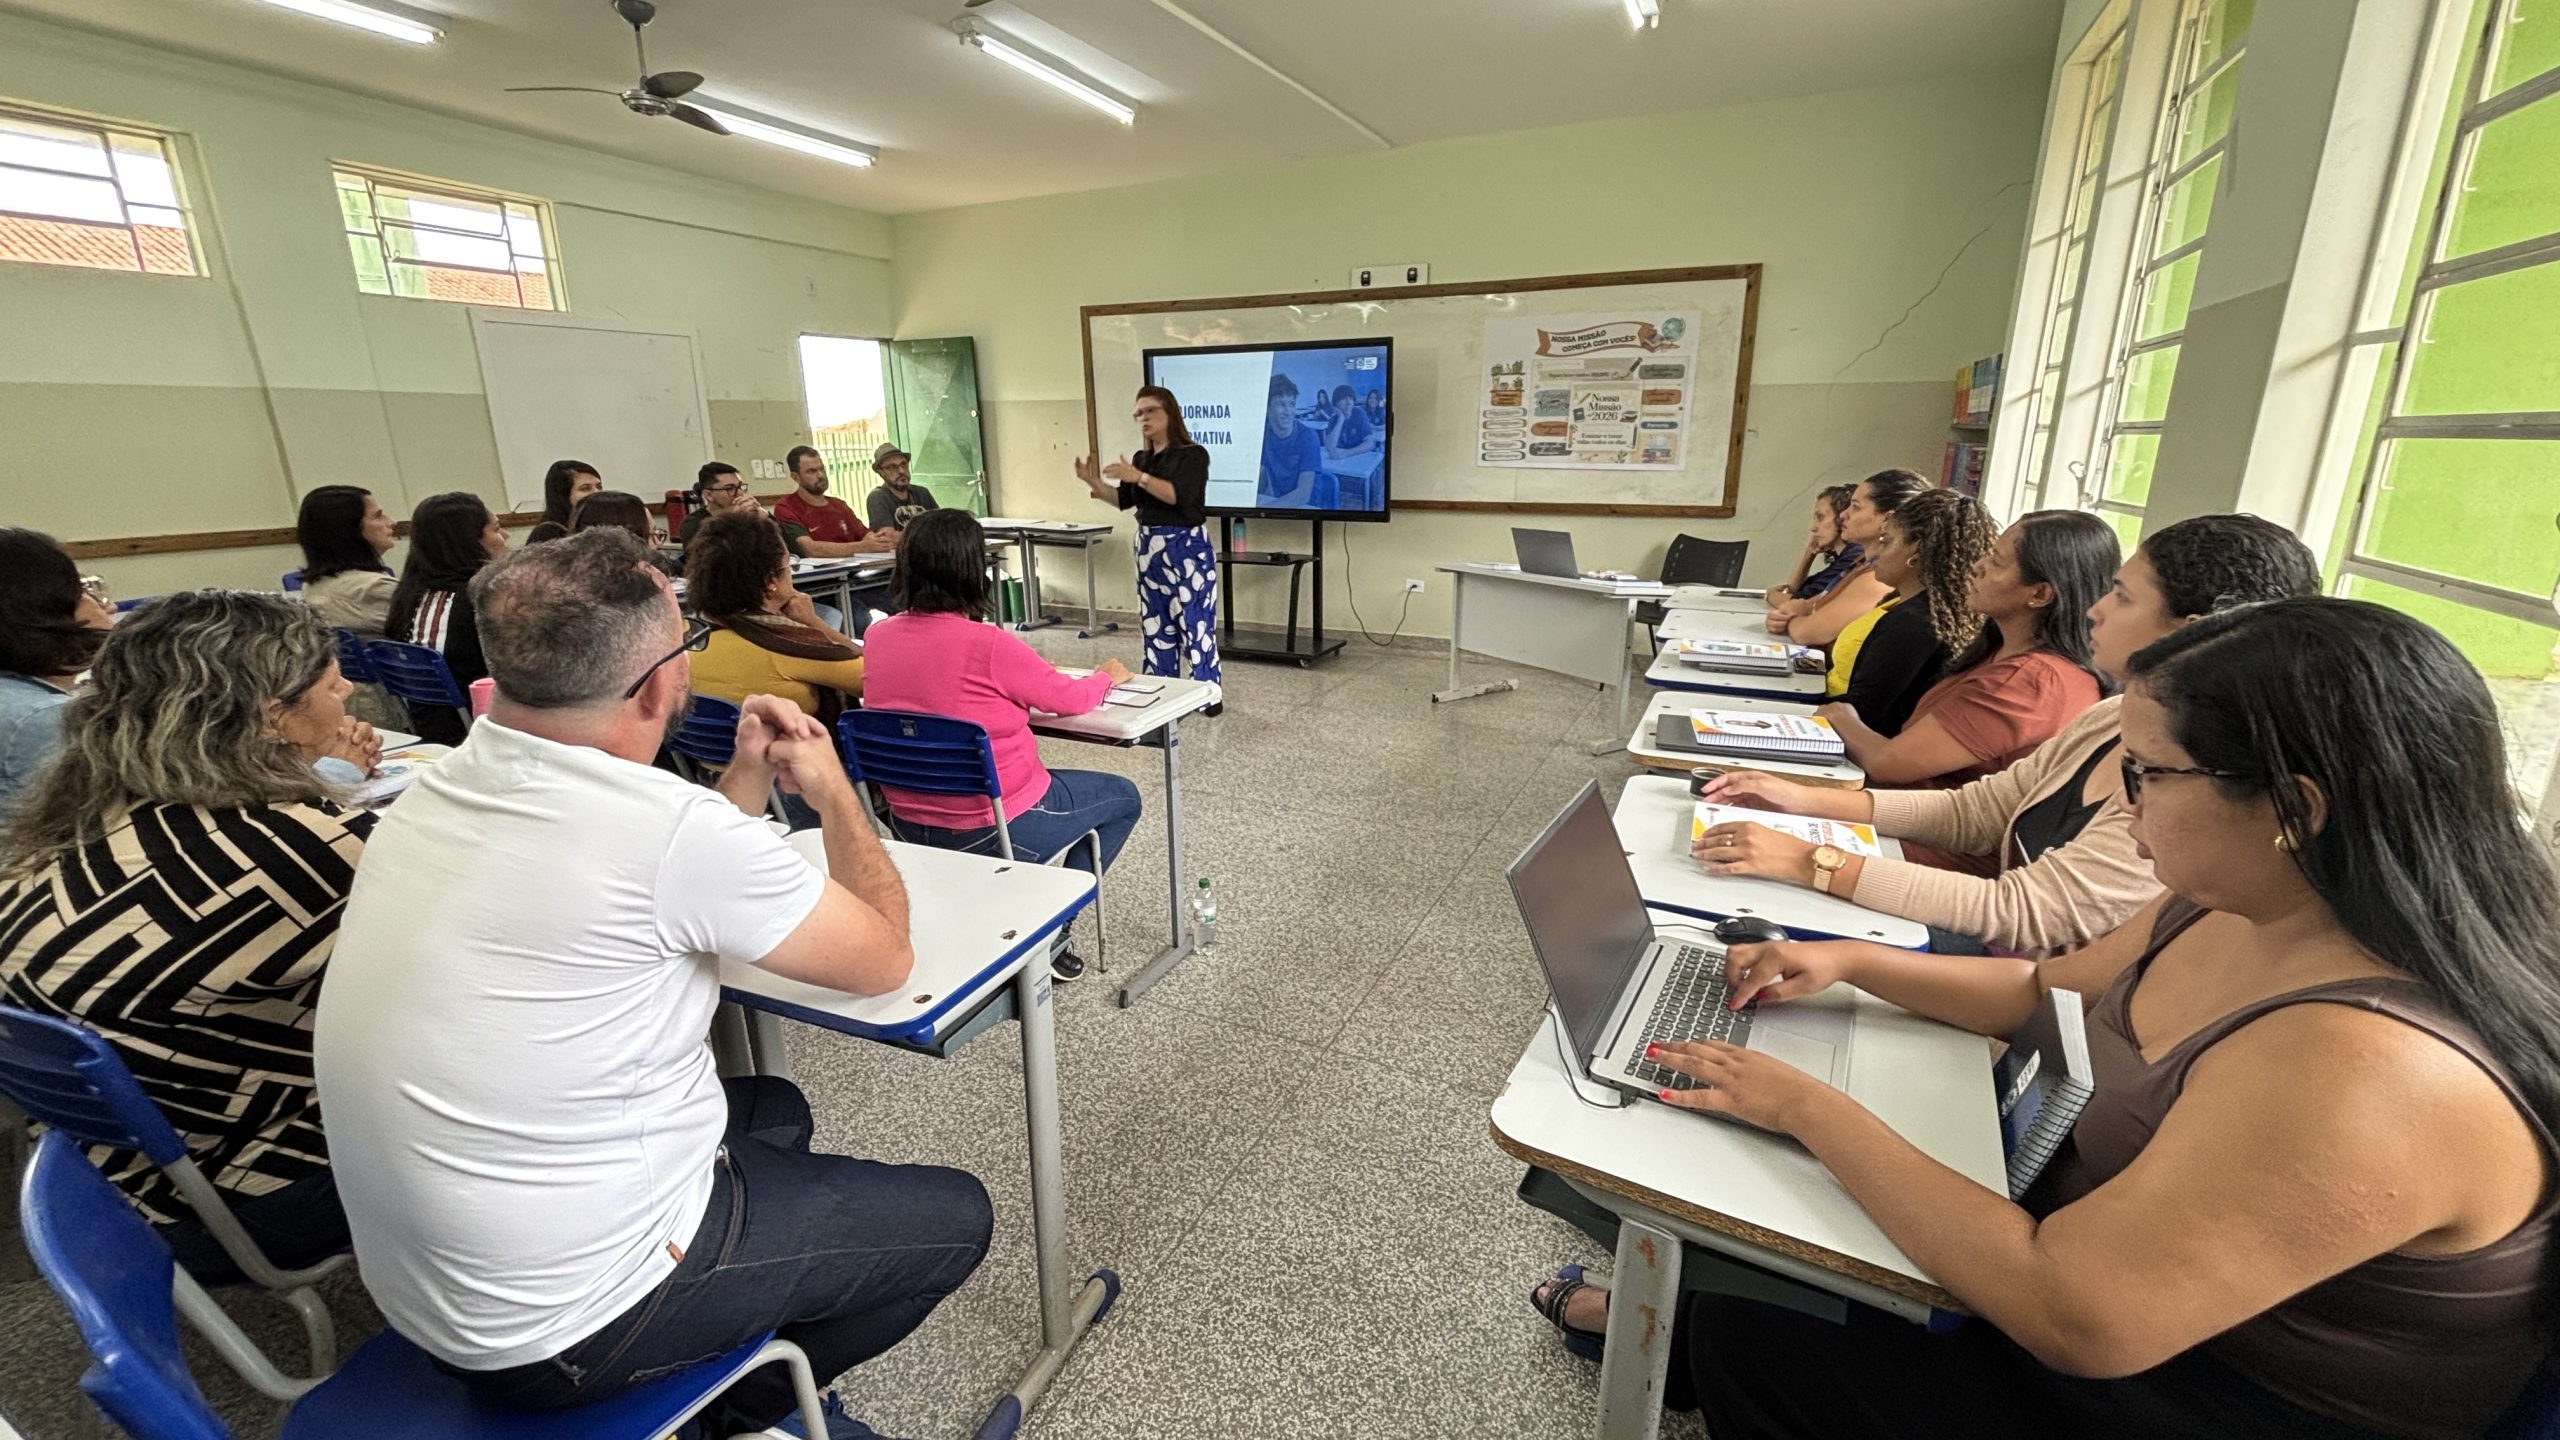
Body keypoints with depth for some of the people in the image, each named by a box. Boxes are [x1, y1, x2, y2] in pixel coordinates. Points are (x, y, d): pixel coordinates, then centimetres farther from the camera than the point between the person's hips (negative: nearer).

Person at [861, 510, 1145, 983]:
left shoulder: (878, 635, -3)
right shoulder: (988, 644, -22)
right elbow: (1068, 698, -9)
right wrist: (1107, 676, 11)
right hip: (994, 830, -7)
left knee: (1049, 781, 33)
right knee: (1123, 797, 16)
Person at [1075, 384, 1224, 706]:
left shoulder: (1193, 455, -7)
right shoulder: (1141, 458, 13)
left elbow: (1178, 495, -21)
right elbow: (1123, 500, 11)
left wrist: (1139, 477, -27)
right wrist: (1095, 483, -4)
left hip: (1186, 547, -7)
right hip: (1149, 546, 7)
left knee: (1195, 621, -7)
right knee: (1157, 622, 10)